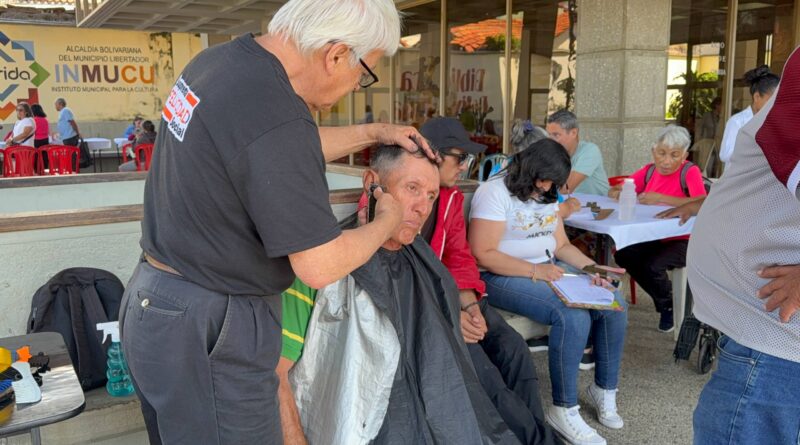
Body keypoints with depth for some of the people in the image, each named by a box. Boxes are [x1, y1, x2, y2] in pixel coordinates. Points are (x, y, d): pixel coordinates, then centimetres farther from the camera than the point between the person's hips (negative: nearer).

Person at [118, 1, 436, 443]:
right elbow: (321, 267, -22)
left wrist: (373, 133, 19)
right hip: (208, 329, -10)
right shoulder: (277, 119, -28)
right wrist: (387, 220, -4)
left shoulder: (217, 59, 2)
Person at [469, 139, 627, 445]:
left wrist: (591, 266, -4)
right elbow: (483, 254, -20)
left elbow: (561, 244, 15)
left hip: (549, 270, 8)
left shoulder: (546, 194, 12)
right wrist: (534, 271, -25)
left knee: (615, 304, -8)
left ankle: (604, 388, 10)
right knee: (573, 316, -30)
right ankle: (564, 410, -15)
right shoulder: (495, 193, -13)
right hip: (503, 277, -8)